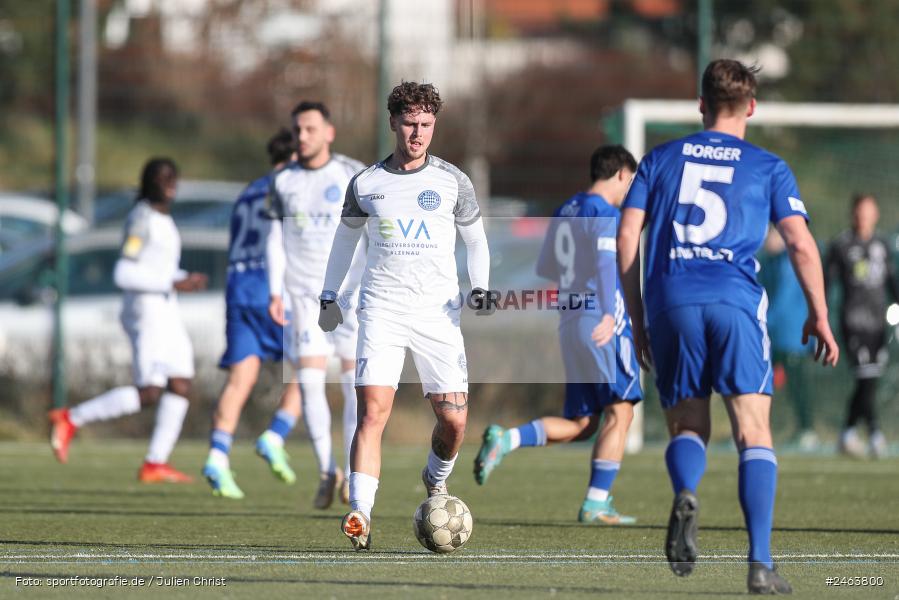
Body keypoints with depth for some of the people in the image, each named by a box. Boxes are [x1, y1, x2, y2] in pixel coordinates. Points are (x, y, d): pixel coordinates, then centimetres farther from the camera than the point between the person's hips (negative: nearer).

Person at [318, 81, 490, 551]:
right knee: (372, 410, -17)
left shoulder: (452, 181, 5)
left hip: (438, 313, 1)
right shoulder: (366, 183, 5)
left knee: (454, 420, -3)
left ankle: (436, 478, 31)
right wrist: (329, 295, 22)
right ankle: (360, 514, -21)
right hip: (382, 310, -1)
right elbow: (346, 237, 21)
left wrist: (479, 288, 0)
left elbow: (476, 239, 15)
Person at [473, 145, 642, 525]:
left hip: (570, 322, 8)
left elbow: (544, 269, 25)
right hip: (601, 324, -8)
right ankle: (595, 504, -6)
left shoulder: (566, 212, 17)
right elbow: (606, 261, -26)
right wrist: (609, 312, -38)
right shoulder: (604, 214, -9)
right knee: (619, 412, -2)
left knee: (579, 424, 10)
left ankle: (505, 440, -6)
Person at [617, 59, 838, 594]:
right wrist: (819, 316, 13)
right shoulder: (768, 168, 12)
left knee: (687, 426, 14)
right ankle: (760, 564, -13)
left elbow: (627, 237, 10)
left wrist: (637, 321, 15)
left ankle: (685, 495, -22)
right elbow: (801, 244, 3)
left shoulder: (662, 159, 17)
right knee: (754, 433, 0)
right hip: (736, 301, -2)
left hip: (671, 304, 2)